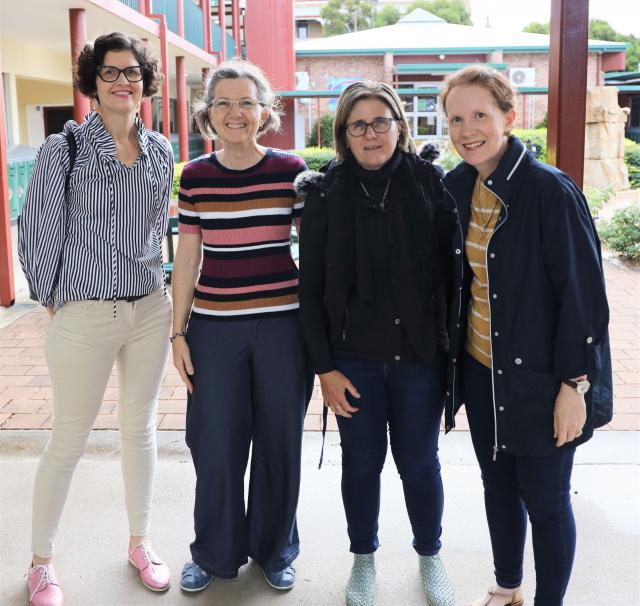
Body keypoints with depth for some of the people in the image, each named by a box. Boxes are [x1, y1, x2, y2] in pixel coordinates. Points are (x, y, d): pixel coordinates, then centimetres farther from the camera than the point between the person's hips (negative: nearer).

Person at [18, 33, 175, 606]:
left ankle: (140, 542, 33)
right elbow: (38, 230, -4)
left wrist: (149, 282, 14)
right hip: (85, 315, -4)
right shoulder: (65, 148, -8)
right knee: (68, 441, 6)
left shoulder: (159, 150, 6)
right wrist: (52, 298, 0)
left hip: (150, 308, 4)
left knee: (140, 430, 15)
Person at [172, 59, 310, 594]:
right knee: (215, 445, 6)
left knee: (278, 442, 9)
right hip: (214, 326, 2)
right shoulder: (195, 177, 3)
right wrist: (179, 332, 5)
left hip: (282, 324, -1)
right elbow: (187, 258, 7)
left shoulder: (291, 170, -3)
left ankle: (275, 550, 31)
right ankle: (215, 553, 29)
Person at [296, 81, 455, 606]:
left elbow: (452, 268, 0)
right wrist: (325, 367, -5)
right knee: (362, 463, 13)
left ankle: (430, 556, 37)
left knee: (419, 463, 13)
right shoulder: (325, 194, -3)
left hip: (419, 354, 0)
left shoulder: (429, 183, -3)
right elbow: (311, 288, -2)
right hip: (353, 359, 0)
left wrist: (452, 346, -2)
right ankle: (364, 558, 36)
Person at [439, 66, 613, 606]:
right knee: (498, 485, 20)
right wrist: (450, 366, 11)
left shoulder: (550, 191, -18)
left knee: (544, 500, 7)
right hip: (480, 372, 6)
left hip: (538, 380, -6)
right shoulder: (456, 188, 2)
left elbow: (584, 293, -16)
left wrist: (574, 384, -17)